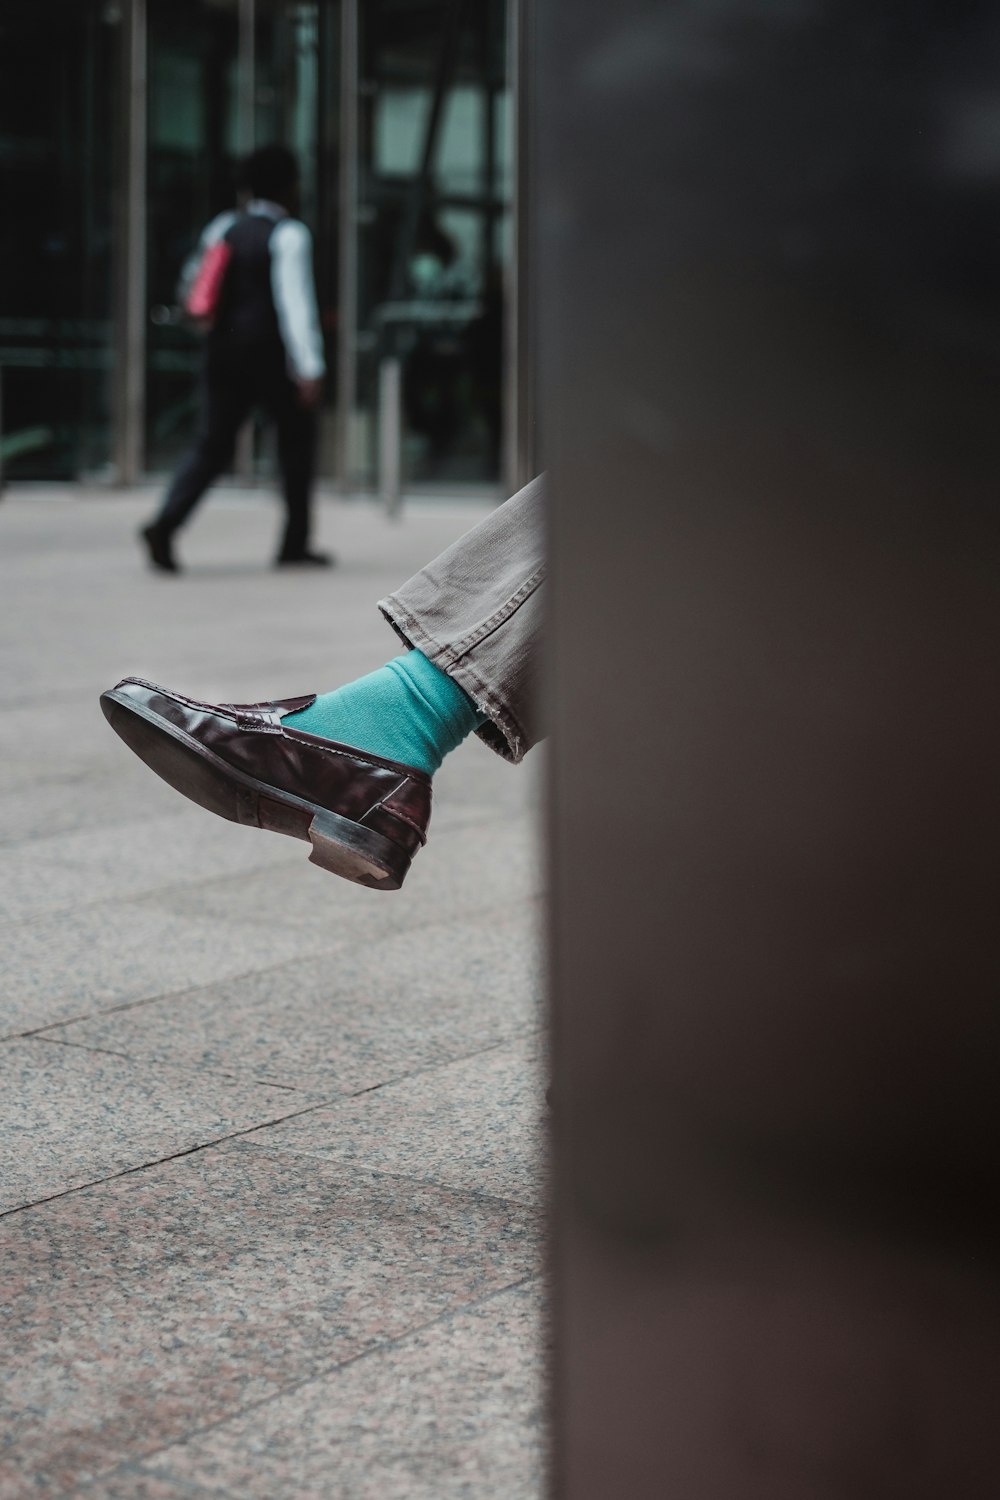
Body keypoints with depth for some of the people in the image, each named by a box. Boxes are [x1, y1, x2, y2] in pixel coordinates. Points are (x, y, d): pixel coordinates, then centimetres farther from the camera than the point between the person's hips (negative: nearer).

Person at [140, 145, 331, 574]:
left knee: (212, 445, 5)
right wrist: (310, 368, -23)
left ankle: (165, 523, -16)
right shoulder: (289, 236, -8)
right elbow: (295, 301, -18)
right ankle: (295, 544, 15)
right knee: (297, 436, 12)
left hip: (223, 350, 5)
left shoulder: (221, 227, 12)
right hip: (270, 355, -5)